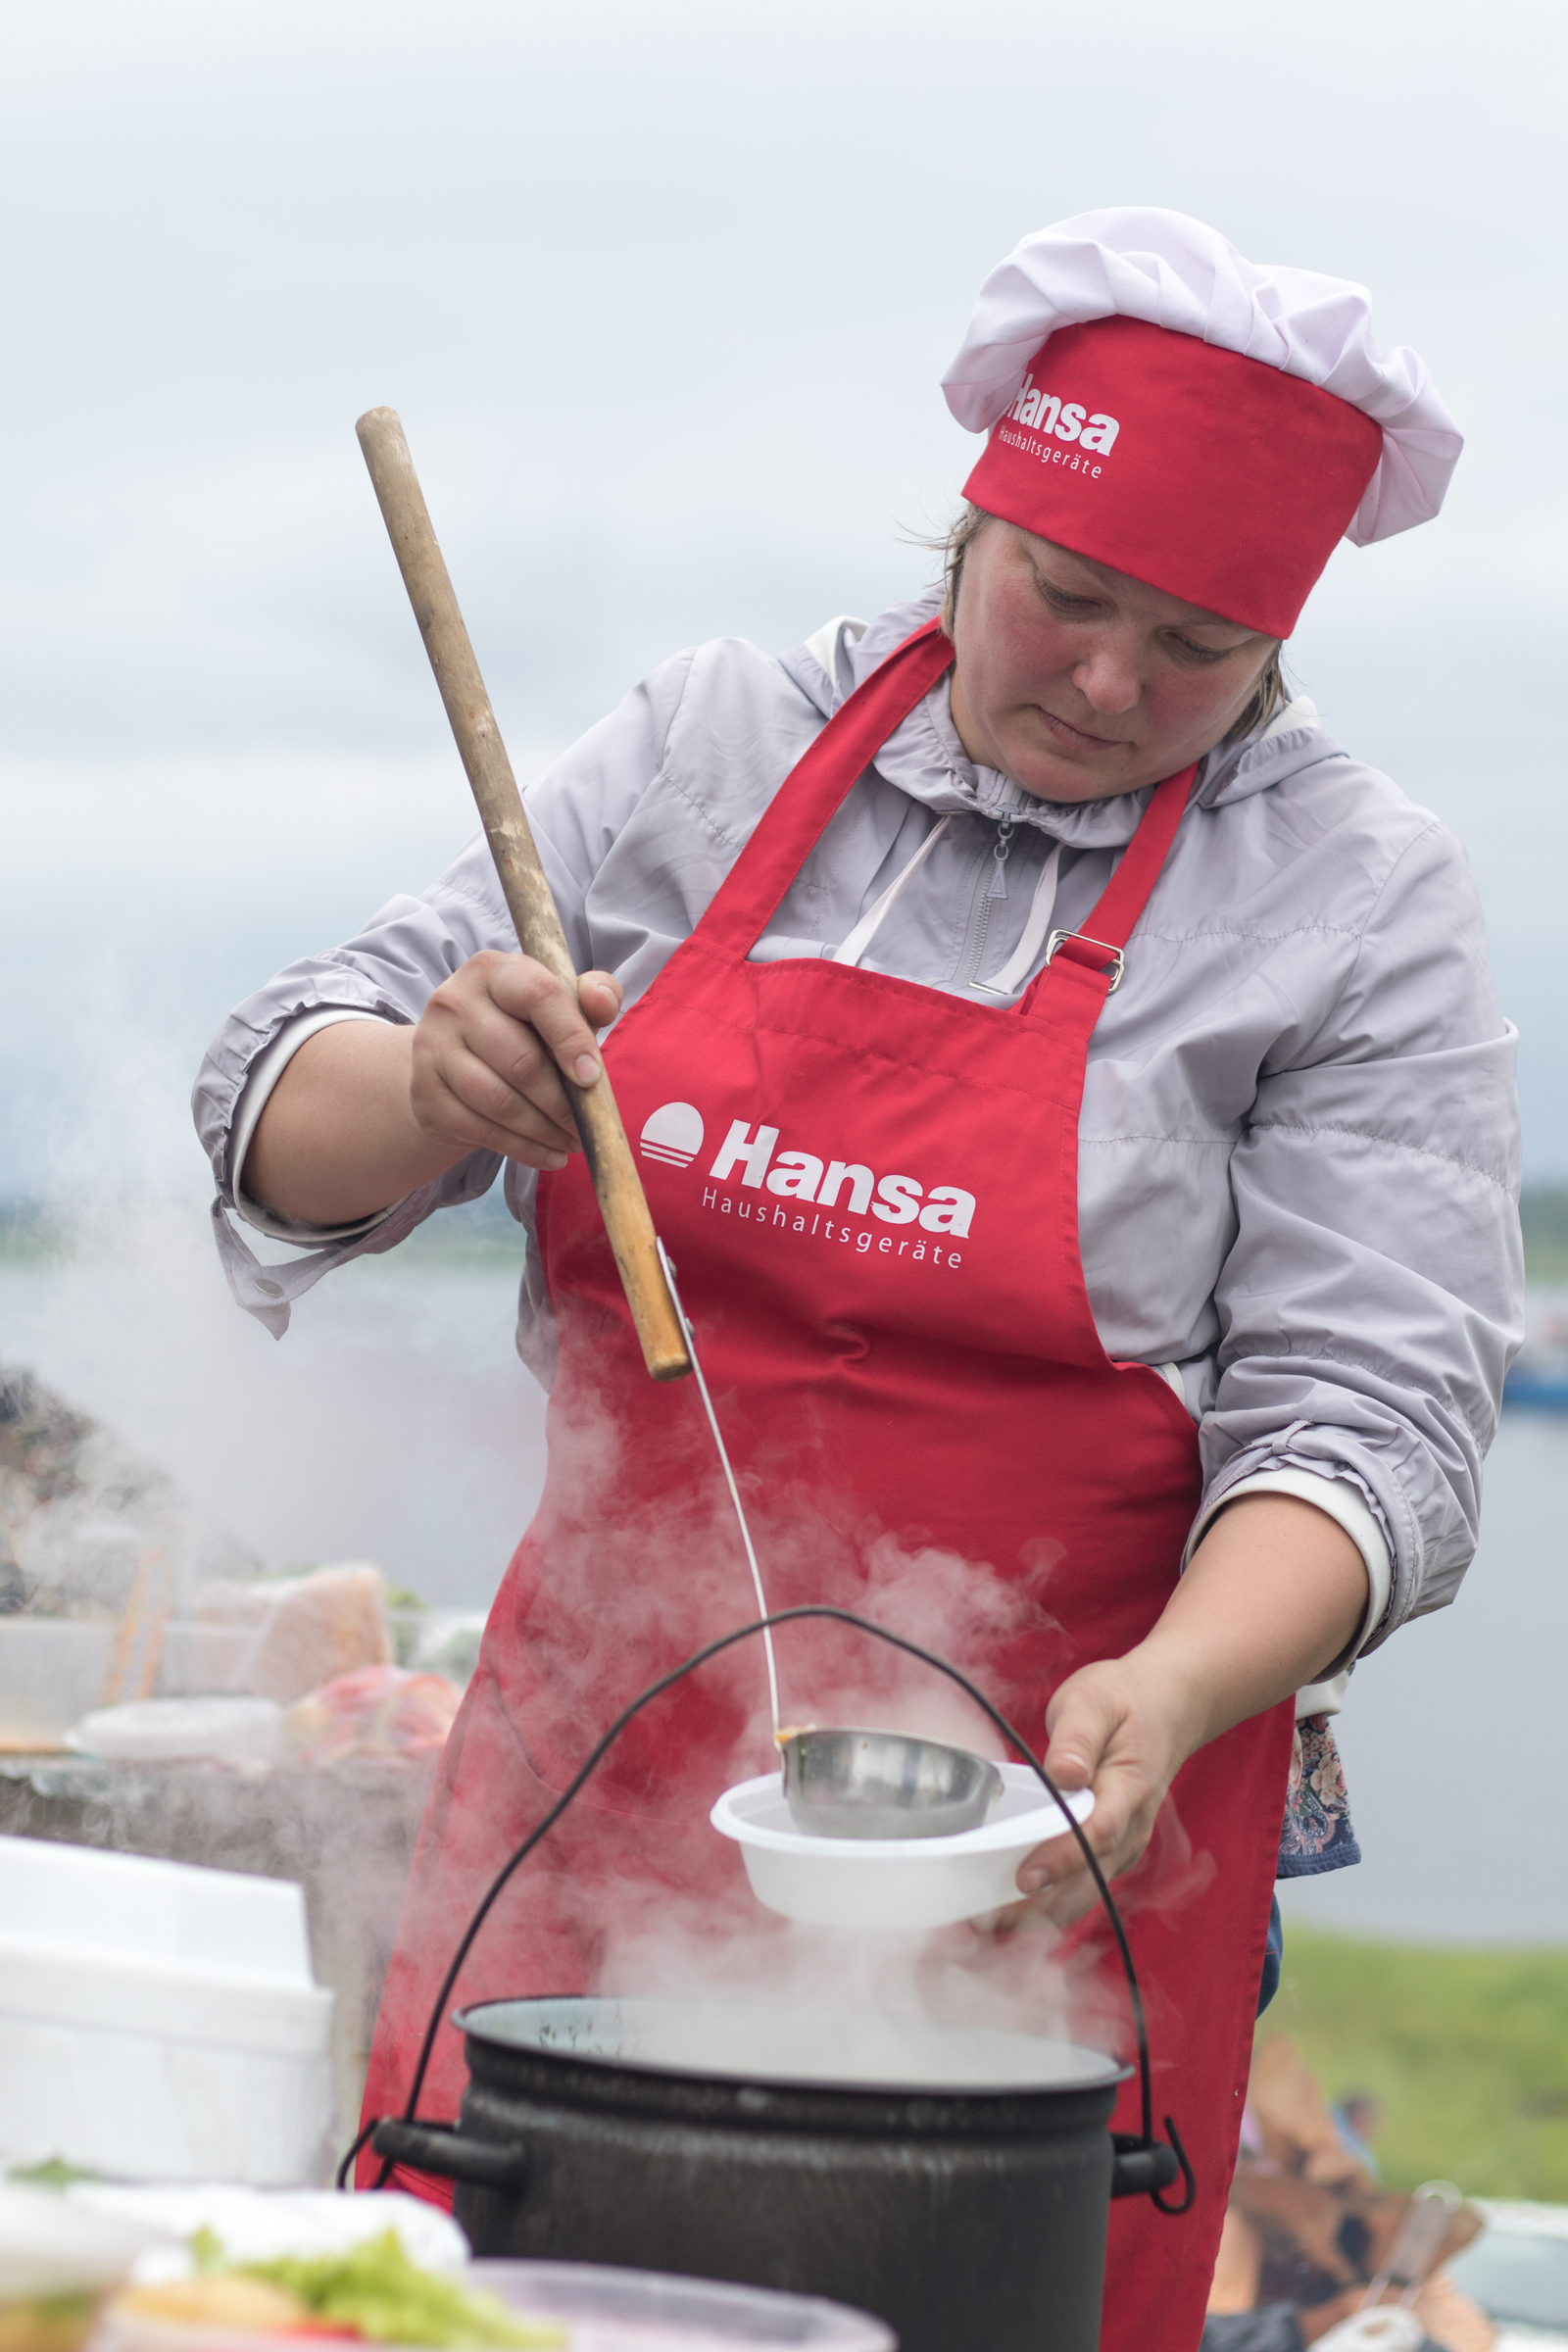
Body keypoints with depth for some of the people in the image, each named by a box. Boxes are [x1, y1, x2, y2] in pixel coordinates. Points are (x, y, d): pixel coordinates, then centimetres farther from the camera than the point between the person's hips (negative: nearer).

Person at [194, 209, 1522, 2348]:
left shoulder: (1357, 908, -2)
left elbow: (1366, 1412, -9)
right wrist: (432, 1095, -17)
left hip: (1045, 1833, -2)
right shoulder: (707, 750, 6)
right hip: (603, 1754, 3)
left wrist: (1172, 1688, -28)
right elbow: (287, 1117, 6)